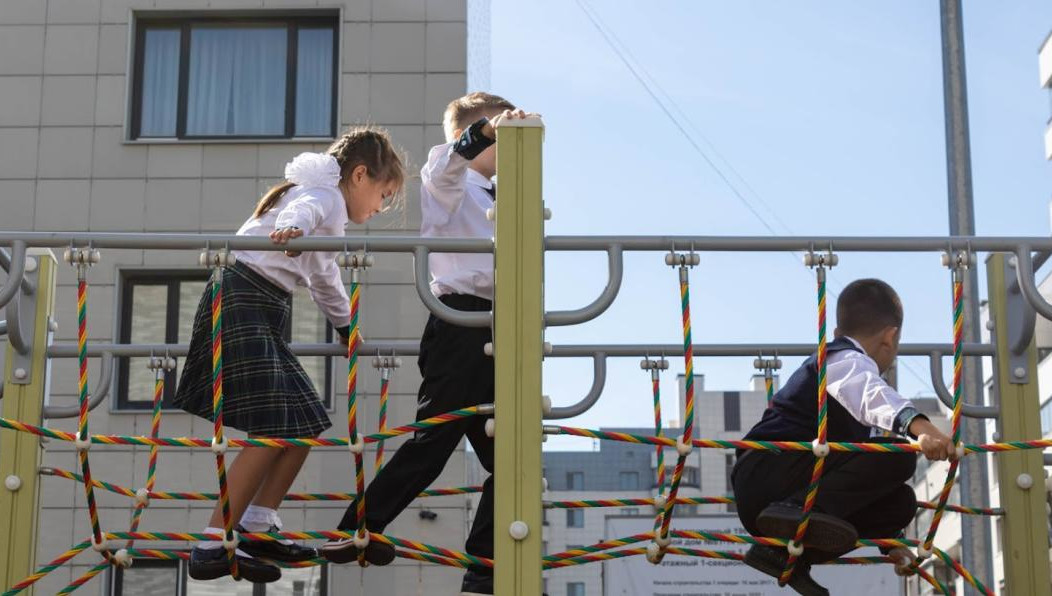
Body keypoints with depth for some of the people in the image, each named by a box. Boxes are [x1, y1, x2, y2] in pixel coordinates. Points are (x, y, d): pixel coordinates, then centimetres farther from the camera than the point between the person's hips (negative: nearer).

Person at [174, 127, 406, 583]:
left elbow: (324, 280, 43)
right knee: (273, 430, -18)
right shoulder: (325, 196, -4)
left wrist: (347, 329, 56)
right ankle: (212, 548, -18)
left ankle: (256, 528, 12)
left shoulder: (328, 217, 27)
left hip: (263, 313, 11)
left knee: (305, 423, 9)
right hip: (241, 304, -11)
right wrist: (289, 229, -54)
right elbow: (301, 210, -31)